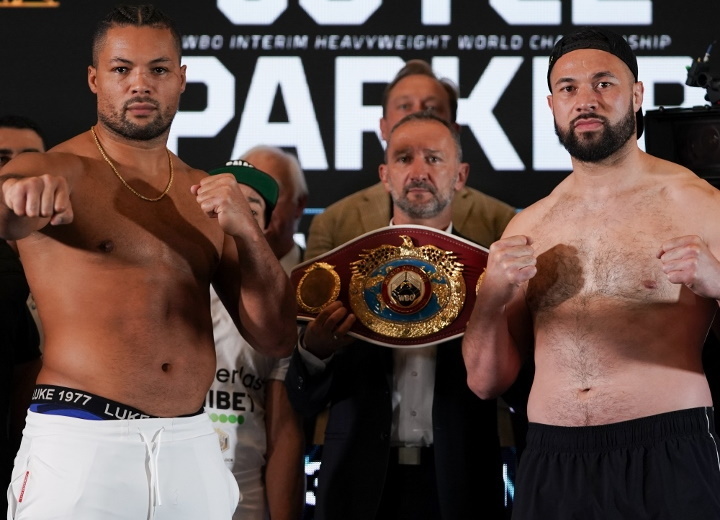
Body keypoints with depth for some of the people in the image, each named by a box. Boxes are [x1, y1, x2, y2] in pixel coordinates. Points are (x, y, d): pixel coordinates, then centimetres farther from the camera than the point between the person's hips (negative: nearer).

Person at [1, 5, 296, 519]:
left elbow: (276, 338, 10)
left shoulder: (208, 196, 14)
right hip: (78, 440, -4)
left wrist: (246, 230, -5)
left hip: (192, 450, 5)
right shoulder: (54, 174, -1)